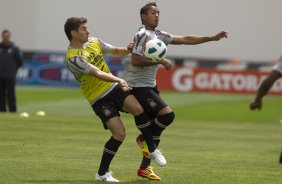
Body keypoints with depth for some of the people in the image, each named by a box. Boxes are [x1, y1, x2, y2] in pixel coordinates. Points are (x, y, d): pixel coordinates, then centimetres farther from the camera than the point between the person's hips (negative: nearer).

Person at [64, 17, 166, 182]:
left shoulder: (94, 42, 6)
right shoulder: (73, 58, -17)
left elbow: (116, 51, 17)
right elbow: (97, 73, -29)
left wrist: (127, 50, -5)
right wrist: (118, 80, -41)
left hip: (114, 87, 5)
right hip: (99, 98, -5)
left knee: (138, 108, -23)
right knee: (119, 133, -16)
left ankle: (152, 150, -8)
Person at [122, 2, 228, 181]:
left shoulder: (159, 35, 13)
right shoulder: (144, 35, -13)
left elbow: (185, 39, 16)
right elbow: (135, 60, -23)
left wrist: (212, 38, 11)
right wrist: (161, 61, -19)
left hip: (150, 86, 9)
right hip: (138, 86, -9)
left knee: (156, 128, 7)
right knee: (167, 114, -22)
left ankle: (145, 168, 14)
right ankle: (145, 139, 2)